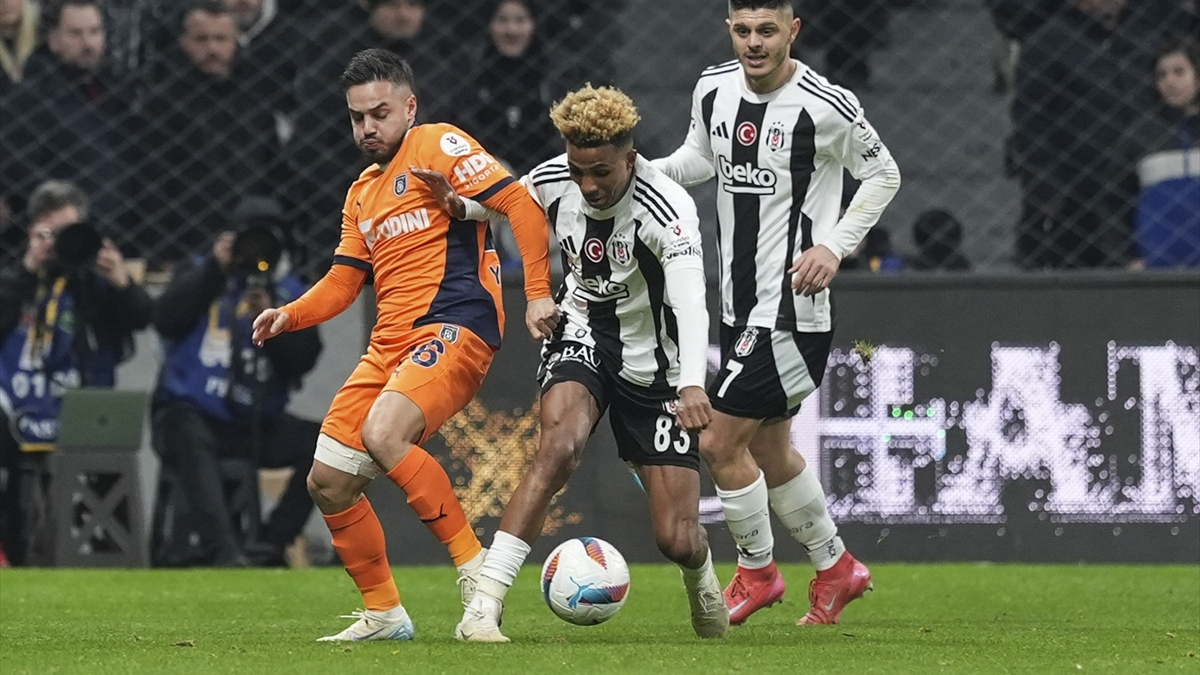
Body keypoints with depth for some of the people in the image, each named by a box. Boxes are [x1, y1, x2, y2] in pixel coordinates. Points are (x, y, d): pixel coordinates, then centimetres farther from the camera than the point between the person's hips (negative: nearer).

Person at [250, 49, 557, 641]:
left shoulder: (437, 146, -1)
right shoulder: (361, 193, 23)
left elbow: (521, 206, -9)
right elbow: (342, 281, 23)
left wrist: (537, 294, -18)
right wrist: (289, 315, 3)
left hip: (453, 325, -9)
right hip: (390, 343, 9)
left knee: (383, 432, -33)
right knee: (328, 482, 4)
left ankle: (476, 566, -23)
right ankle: (383, 614, 17)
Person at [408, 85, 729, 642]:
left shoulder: (667, 208, -27)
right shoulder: (552, 181, -13)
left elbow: (690, 302, -42)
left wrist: (692, 385, -59)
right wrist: (458, 205, -10)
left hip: (652, 364, -2)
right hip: (581, 339, 2)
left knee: (677, 541, -4)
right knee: (560, 444, -33)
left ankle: (703, 585, 37)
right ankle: (482, 609, -35)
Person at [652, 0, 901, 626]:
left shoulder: (826, 106, -16)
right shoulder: (713, 88, 2)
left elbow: (883, 174, -3)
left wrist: (834, 245, -13)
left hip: (791, 309, -7)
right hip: (739, 304, 7)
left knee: (719, 441, -8)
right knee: (769, 451, 17)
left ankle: (756, 569, 13)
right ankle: (836, 568, 35)